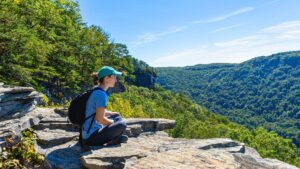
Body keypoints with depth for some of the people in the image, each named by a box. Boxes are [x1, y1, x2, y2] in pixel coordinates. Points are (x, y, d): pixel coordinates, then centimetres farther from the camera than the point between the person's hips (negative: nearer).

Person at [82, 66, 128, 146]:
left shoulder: (96, 91, 7)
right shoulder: (101, 94, -22)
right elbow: (100, 119, -25)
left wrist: (113, 113, 12)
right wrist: (113, 122, -7)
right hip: (91, 138, -10)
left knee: (117, 116, 16)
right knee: (122, 125, -12)